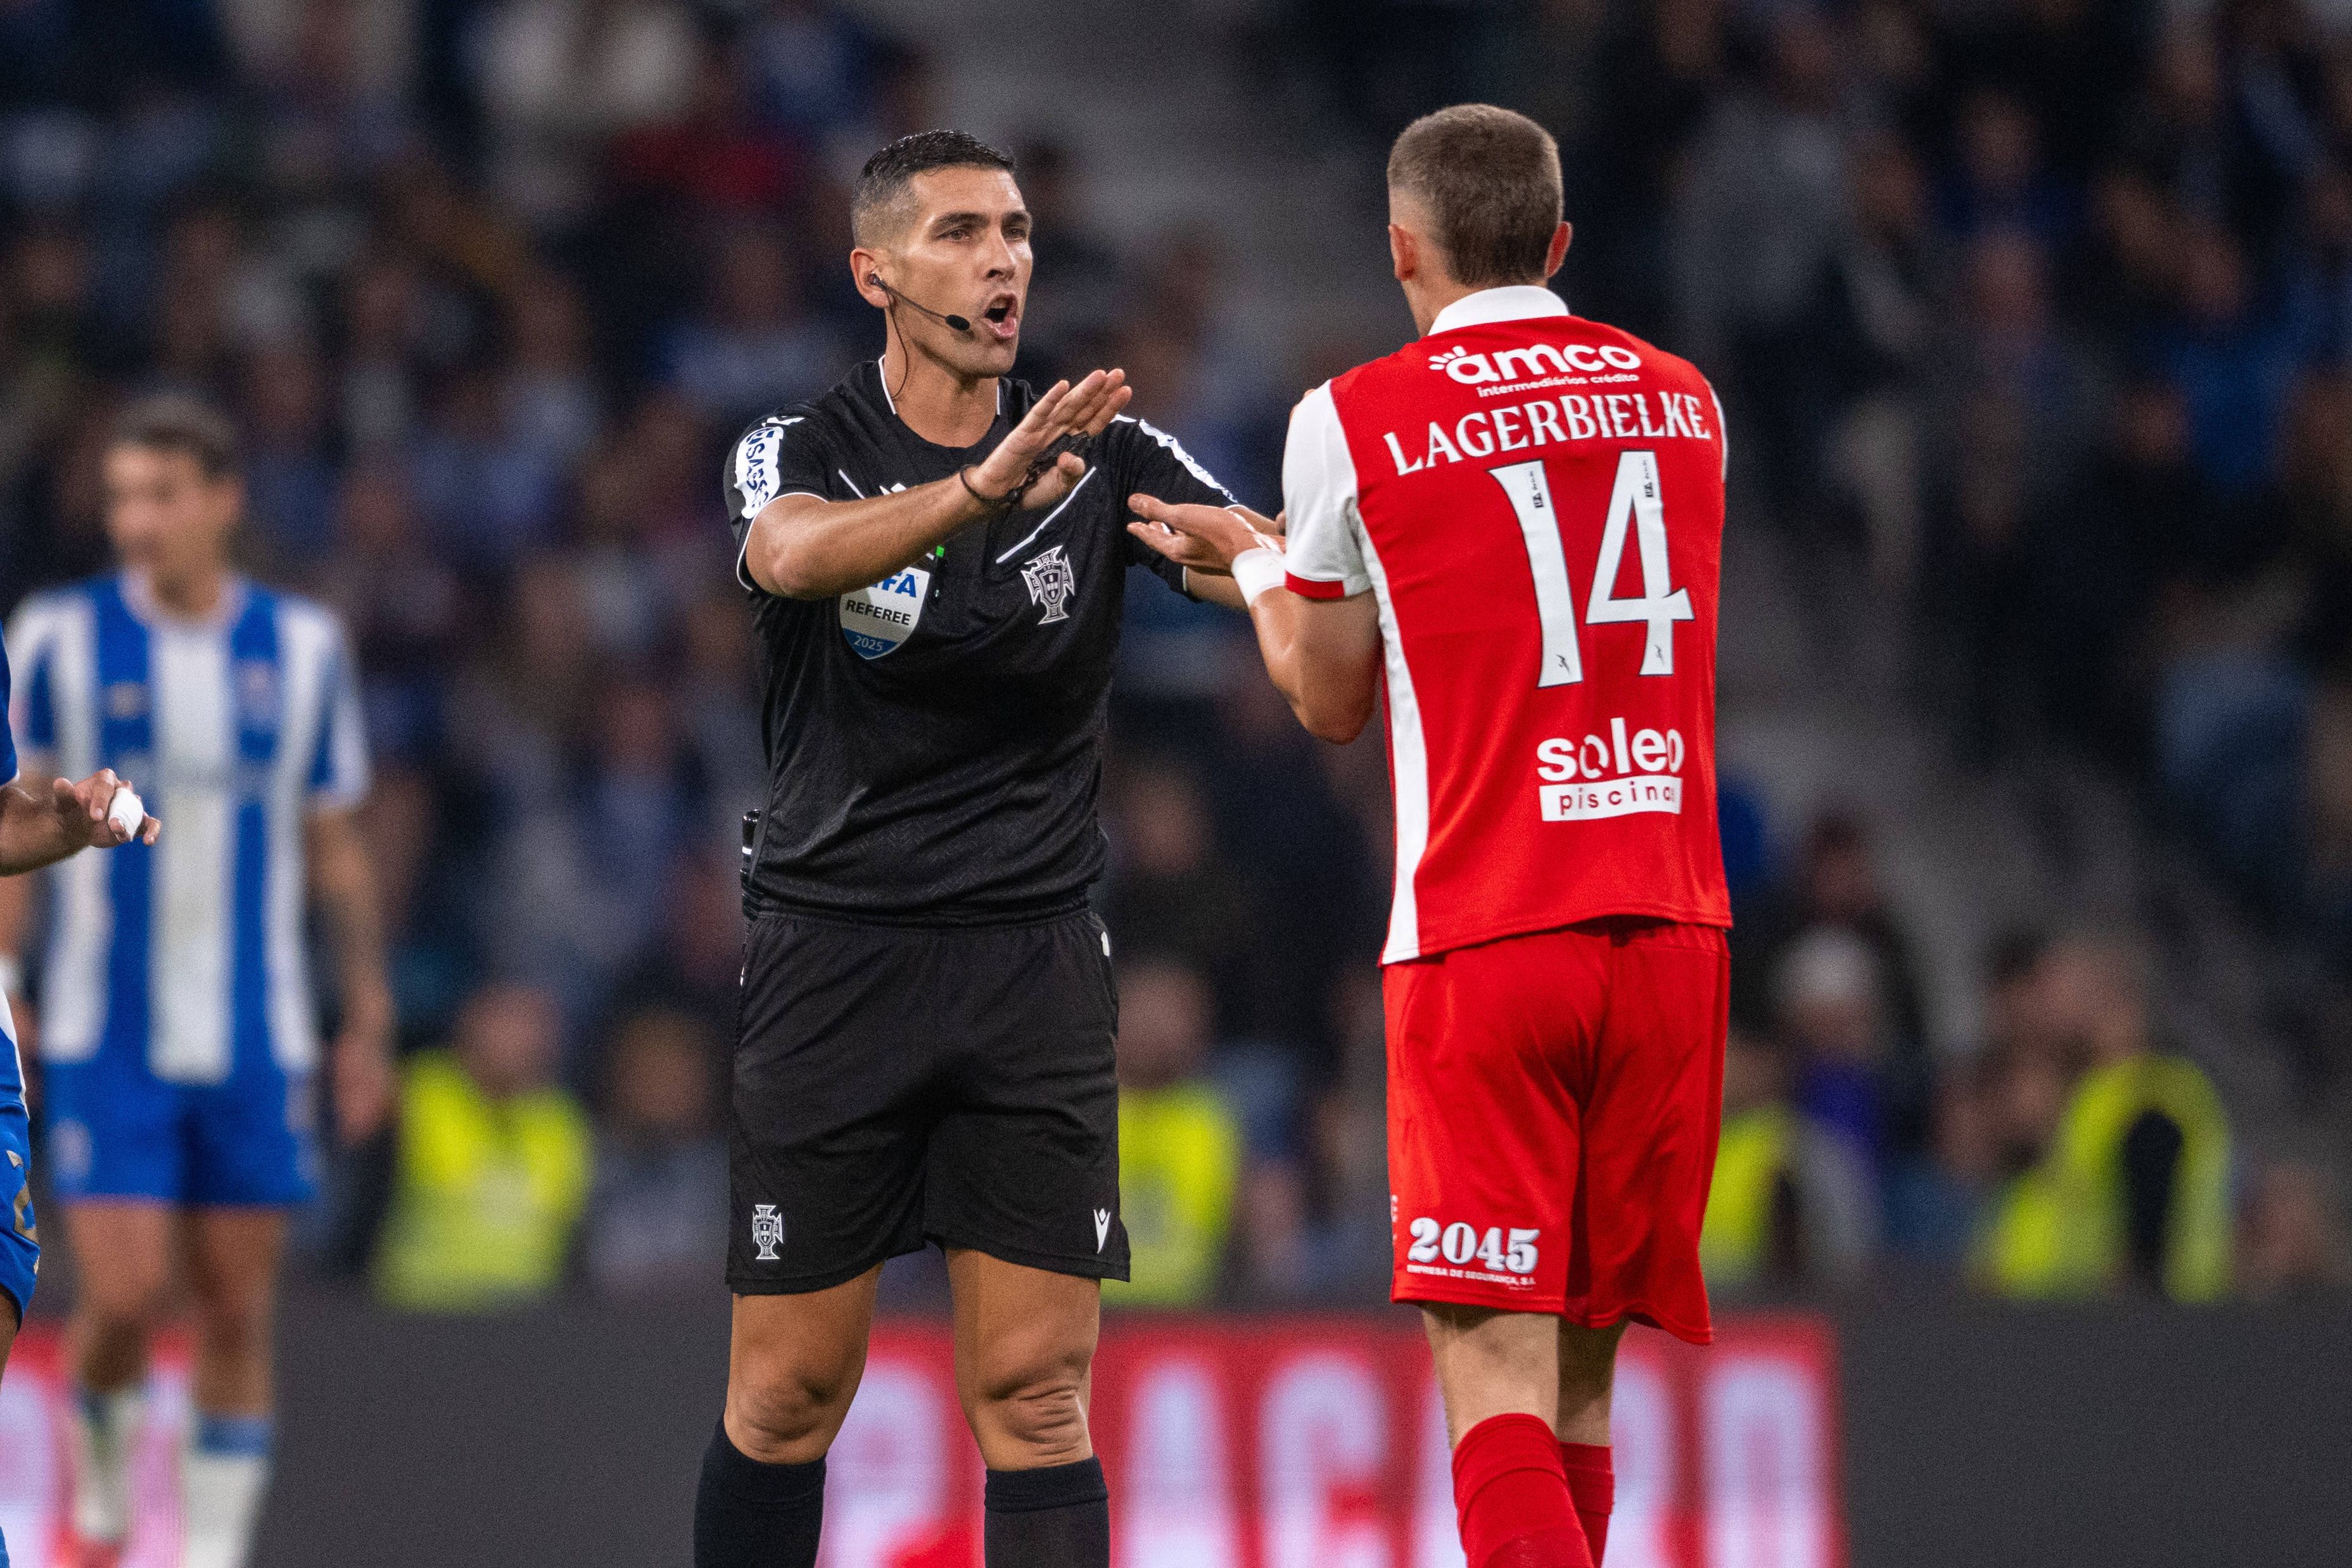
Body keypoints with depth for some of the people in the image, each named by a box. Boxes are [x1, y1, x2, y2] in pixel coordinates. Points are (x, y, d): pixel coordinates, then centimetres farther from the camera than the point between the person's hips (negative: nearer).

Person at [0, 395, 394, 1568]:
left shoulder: (302, 648, 4)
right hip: (105, 1034, -2)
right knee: (127, 1296, -9)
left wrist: (369, 1019, 10)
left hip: (256, 1040, 2)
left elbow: (334, 847, 11)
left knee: (237, 1311, 2)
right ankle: (99, 1436, 22)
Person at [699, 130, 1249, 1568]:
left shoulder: (1100, 455, 5)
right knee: (791, 1394, 1)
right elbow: (793, 552, -27)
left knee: (1036, 1392, -3)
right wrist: (976, 492, -45)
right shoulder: (804, 450, -2)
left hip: (1034, 958, 1)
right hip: (834, 951, -1)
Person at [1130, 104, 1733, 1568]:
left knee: (1496, 1379, -8)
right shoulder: (1681, 402, 11)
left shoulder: (1356, 423, -2)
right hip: (1672, 926, 4)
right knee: (1581, 1371, 11)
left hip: (1481, 948, -4)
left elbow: (1332, 702, 9)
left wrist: (1251, 565, 30)